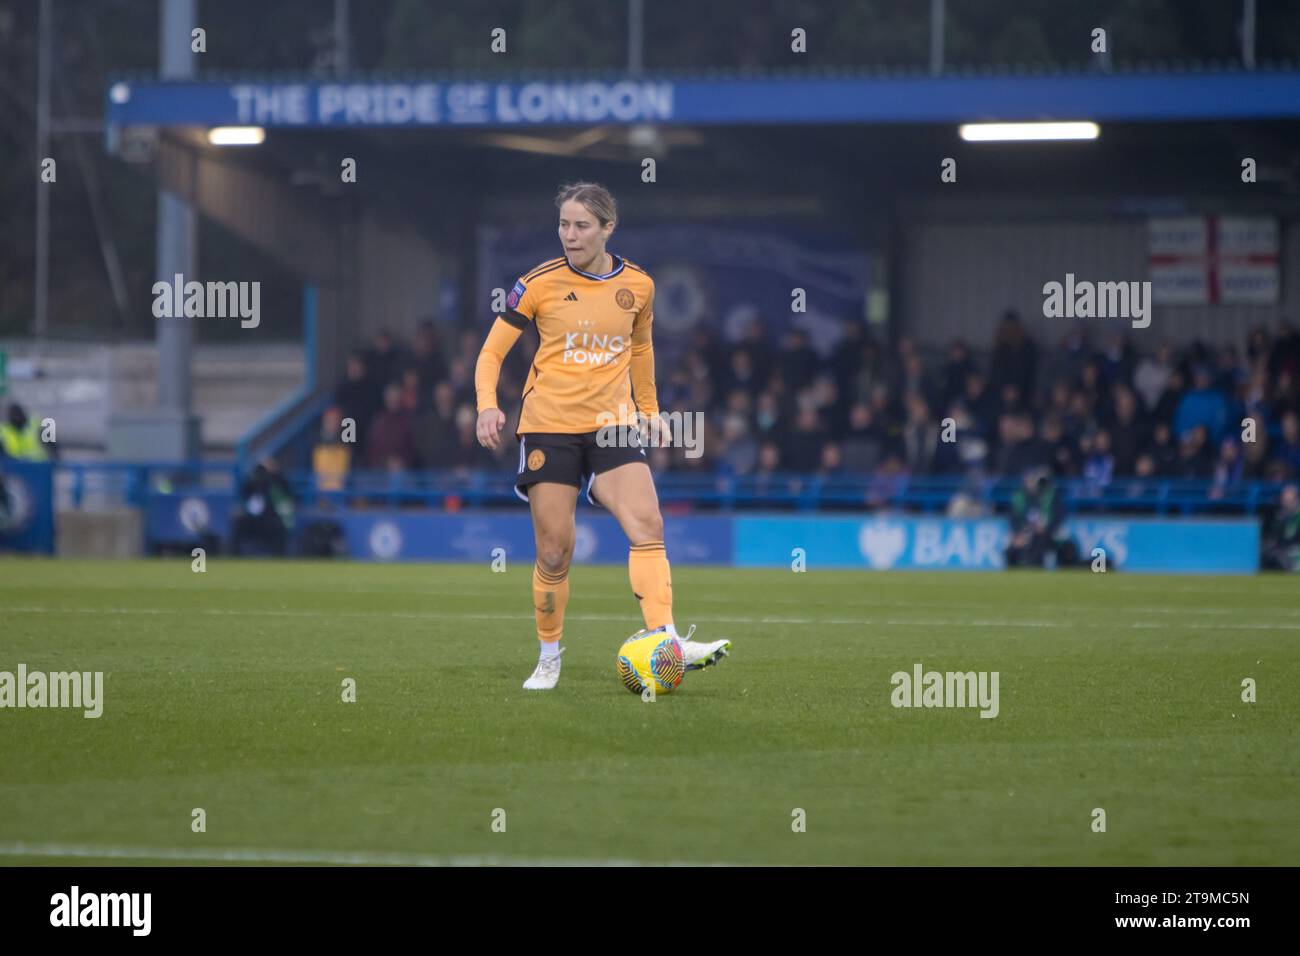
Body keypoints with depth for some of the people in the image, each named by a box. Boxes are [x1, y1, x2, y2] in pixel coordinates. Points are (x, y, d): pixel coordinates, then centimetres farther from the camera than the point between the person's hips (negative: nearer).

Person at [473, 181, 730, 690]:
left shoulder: (638, 285, 3)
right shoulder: (540, 283, -5)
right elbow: (491, 352, -1)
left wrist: (649, 408, 23)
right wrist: (488, 405, -17)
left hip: (613, 427, 2)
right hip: (548, 428, -2)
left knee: (647, 524, -20)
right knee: (555, 553, -1)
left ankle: (665, 642, -27)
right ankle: (549, 658, 17)